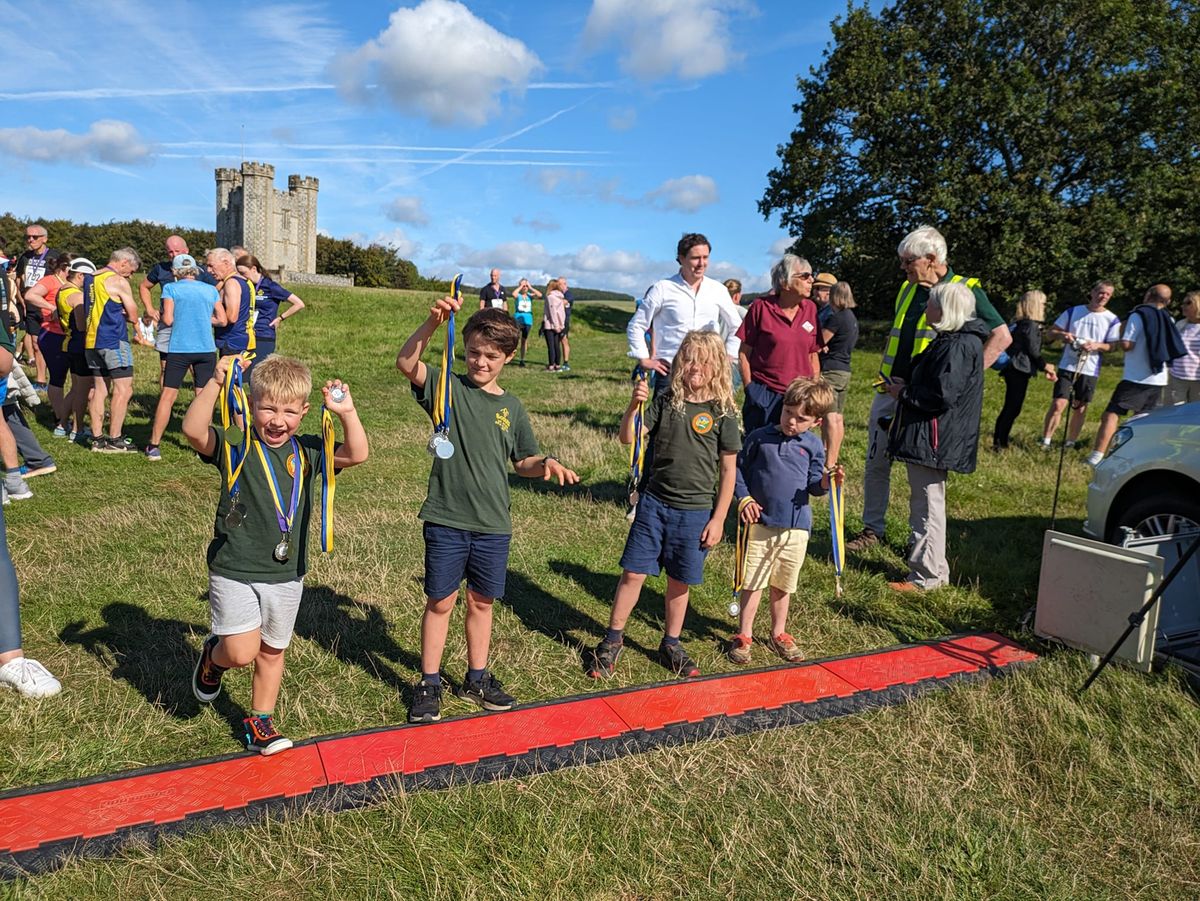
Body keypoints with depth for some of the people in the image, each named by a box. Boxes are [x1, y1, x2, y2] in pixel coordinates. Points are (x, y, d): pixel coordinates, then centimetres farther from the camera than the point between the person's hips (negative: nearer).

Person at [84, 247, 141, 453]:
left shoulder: (91, 279, 15)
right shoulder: (118, 282, -10)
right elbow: (133, 316, -8)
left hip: (91, 340, 9)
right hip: (113, 341, -9)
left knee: (98, 389, 10)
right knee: (123, 389, -6)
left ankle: (98, 439, 12)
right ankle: (114, 440, -8)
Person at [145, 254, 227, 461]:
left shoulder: (170, 288, 1)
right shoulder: (210, 290, 8)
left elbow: (167, 320, -6)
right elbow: (222, 320, 6)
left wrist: (160, 316, 15)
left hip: (179, 349, -2)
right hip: (206, 349, 2)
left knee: (168, 396, 3)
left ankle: (154, 446, 6)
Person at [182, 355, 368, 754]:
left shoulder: (307, 452, 1)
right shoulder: (234, 446, -10)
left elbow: (356, 454, -10)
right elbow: (193, 430, -29)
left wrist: (347, 413, -24)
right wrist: (216, 382, -38)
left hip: (286, 574, 4)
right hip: (235, 571, -4)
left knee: (272, 651, 16)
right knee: (242, 651, -10)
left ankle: (260, 721, 35)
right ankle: (213, 657, 27)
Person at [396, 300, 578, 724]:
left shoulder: (511, 407, 7)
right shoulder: (448, 386, -4)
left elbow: (522, 462, 15)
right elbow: (406, 363, -21)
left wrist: (547, 463, -6)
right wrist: (432, 323, -35)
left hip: (493, 524, 3)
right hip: (446, 519, -3)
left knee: (482, 601, 15)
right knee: (440, 601, 6)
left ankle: (477, 679, 31)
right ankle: (429, 684, 22)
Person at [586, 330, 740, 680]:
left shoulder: (723, 412, -5)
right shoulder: (665, 401, -1)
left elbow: (728, 470, -2)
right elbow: (629, 438, -8)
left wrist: (718, 519, -4)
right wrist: (634, 405, -25)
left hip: (696, 512, -1)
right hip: (655, 503, 1)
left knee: (679, 581, 12)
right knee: (633, 572, 4)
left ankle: (671, 645, 32)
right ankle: (612, 641, 21)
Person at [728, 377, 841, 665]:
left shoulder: (813, 445, 1)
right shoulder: (759, 437, -4)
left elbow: (813, 485, 4)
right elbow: (739, 469, 5)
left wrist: (825, 482, -18)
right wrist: (744, 499, -7)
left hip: (796, 526, 2)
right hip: (759, 522, -2)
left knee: (782, 585, 15)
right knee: (753, 582, 5)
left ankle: (778, 634, 32)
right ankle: (743, 636, 19)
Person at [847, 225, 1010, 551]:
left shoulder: (965, 291, -6)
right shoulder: (907, 289, 12)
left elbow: (1002, 336, -6)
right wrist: (887, 371, 12)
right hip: (889, 391, 6)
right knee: (876, 463, 8)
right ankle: (872, 528, 20)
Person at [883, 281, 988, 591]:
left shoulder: (958, 346, -19)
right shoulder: (949, 341, 15)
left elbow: (942, 395, -24)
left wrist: (903, 393, -12)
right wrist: (905, 385, 10)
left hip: (933, 440, -11)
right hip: (927, 438, 11)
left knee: (928, 507, -3)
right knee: (925, 505, 19)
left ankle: (926, 577, 5)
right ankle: (934, 570, 30)